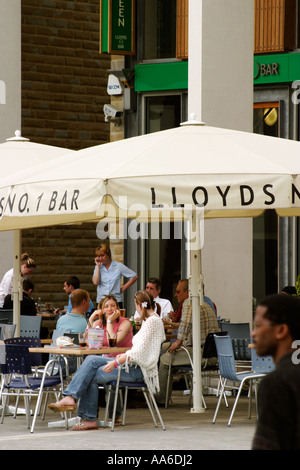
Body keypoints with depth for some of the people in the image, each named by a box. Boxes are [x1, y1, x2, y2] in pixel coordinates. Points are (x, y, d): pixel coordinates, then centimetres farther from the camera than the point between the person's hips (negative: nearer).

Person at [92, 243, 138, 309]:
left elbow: (135, 276, 7)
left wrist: (124, 287, 2)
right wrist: (98, 266, -3)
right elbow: (95, 282, -8)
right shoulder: (98, 267, 9)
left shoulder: (119, 266, 2)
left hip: (116, 301, -2)